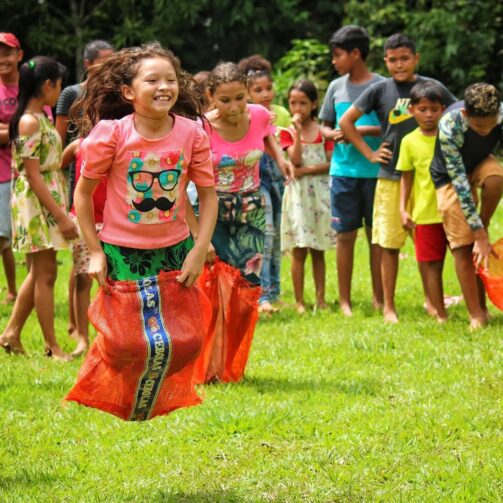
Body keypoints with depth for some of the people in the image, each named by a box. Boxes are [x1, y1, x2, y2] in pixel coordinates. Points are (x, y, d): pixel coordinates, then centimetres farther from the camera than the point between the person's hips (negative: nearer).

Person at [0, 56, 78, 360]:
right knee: (45, 274, -3)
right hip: (37, 202, -10)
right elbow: (33, 175, -20)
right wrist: (61, 216, -21)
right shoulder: (29, 122, -18)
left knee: (39, 272, 14)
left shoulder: (41, 118, 11)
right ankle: (52, 347, 3)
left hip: (50, 200, 10)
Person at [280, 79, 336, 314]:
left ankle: (320, 299, 10)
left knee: (318, 250, 6)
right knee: (299, 250, -4)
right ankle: (299, 302, 0)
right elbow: (295, 160, -11)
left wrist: (307, 170, -14)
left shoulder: (323, 131, 6)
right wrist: (298, 132, -15)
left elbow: (330, 163, -3)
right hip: (298, 194, -1)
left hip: (320, 191, 1)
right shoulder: (287, 133, 3)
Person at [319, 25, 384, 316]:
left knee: (376, 234, 5)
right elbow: (325, 125, 16)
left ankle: (379, 298, 13)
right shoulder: (336, 87, 9)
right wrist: (333, 134, -6)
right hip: (343, 171, 3)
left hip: (375, 171, -3)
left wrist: (364, 131, -15)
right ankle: (345, 300, 10)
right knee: (345, 235, 4)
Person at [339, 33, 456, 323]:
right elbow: (346, 121, 6)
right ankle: (389, 307, 9)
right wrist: (369, 153, 1)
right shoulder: (380, 90, 1)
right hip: (391, 178, -1)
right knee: (390, 244, 2)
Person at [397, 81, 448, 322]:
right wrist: (403, 209, -2)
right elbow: (406, 178, 5)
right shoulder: (410, 141, 1)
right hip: (426, 214, -1)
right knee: (432, 265, 2)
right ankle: (440, 315, 8)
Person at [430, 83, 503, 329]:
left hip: (481, 163, 3)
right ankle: (477, 315, -2)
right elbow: (459, 180, -33)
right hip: (450, 176, -2)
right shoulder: (449, 125, -36)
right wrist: (480, 236, -33)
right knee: (463, 247, -11)